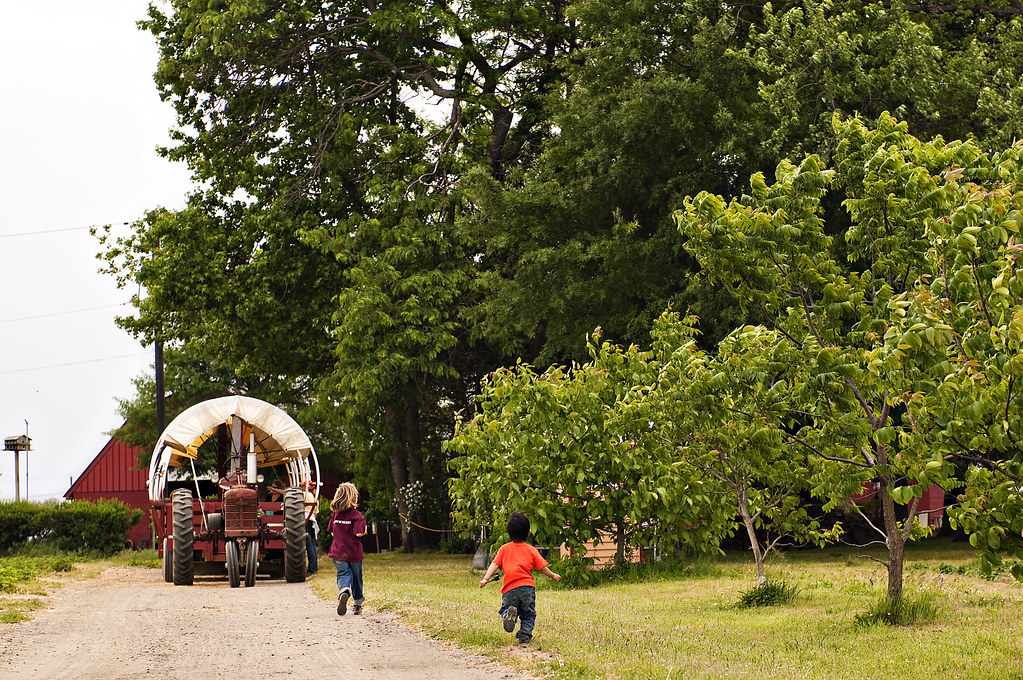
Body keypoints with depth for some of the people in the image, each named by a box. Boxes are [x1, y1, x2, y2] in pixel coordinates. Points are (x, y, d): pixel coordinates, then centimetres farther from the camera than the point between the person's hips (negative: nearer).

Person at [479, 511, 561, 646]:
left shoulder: (504, 549, 9)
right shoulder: (531, 550, 9)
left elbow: (495, 564, -1)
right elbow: (542, 567, 9)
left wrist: (486, 579, -4)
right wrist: (553, 576, 25)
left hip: (510, 589, 0)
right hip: (528, 587, 0)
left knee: (504, 608, 15)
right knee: (528, 615, 14)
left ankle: (509, 613, -19)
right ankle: (525, 637, -1)